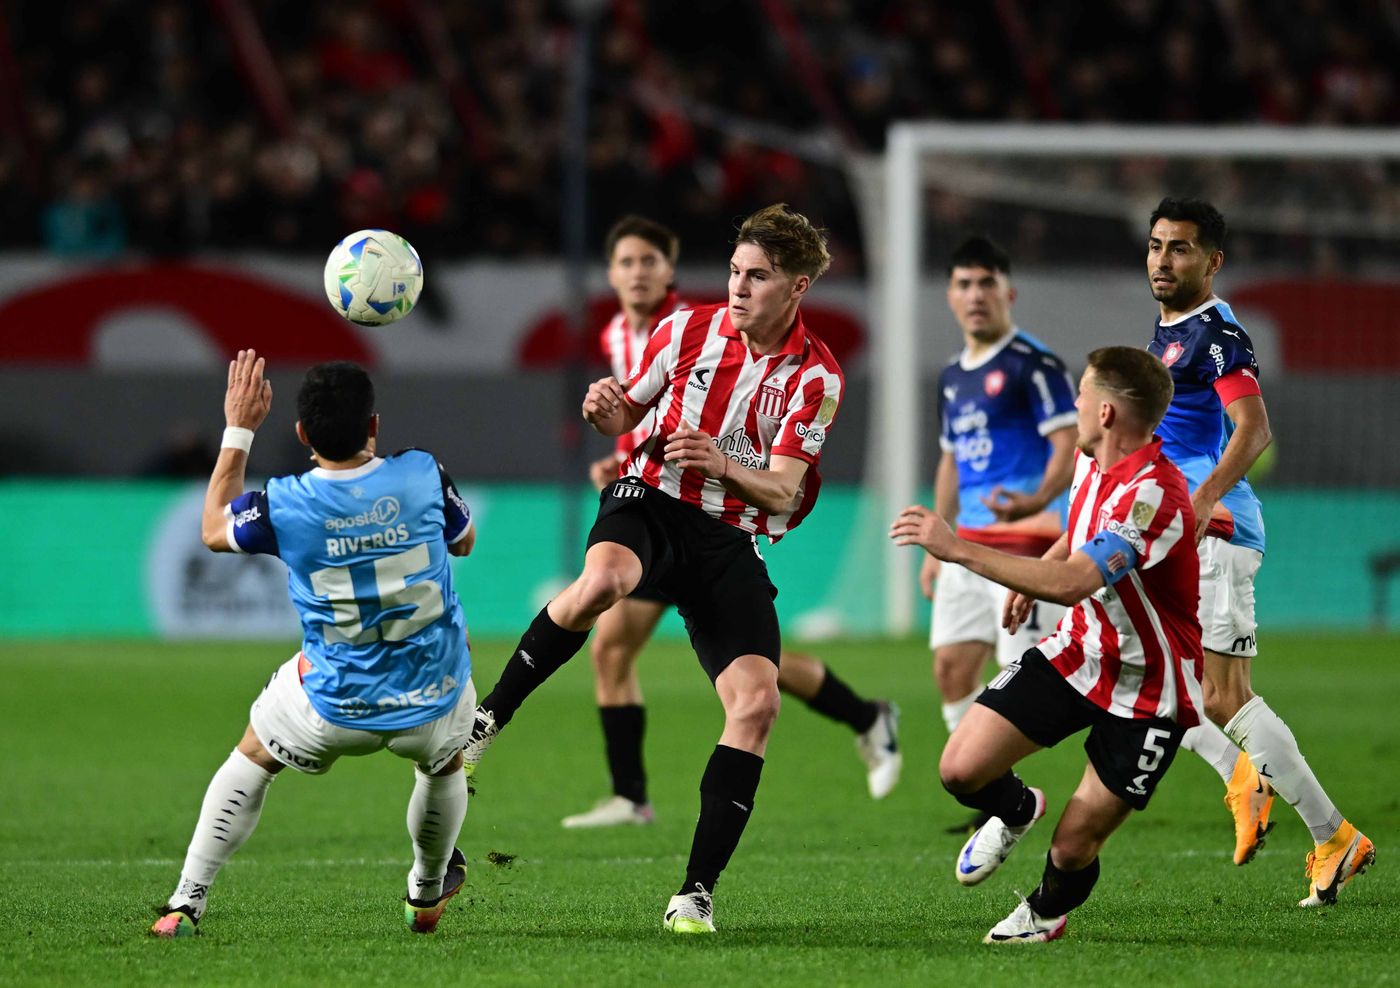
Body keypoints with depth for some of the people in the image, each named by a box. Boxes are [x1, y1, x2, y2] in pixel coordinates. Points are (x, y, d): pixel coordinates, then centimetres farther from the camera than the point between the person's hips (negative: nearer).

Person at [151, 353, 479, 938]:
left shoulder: (284, 506, -17)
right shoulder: (422, 475, -15)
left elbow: (214, 530, 7)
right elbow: (464, 541, 9)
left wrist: (238, 432, 12)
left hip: (335, 707, -1)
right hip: (435, 699, 1)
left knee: (251, 759, 27)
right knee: (445, 763, 37)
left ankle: (186, 904, 21)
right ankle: (427, 896, 55)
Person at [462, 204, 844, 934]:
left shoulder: (816, 377, -3)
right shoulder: (688, 329, 1)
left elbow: (781, 493, -7)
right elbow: (626, 416, 13)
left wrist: (725, 465, -28)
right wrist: (605, 412, -11)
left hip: (731, 542, 1)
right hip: (652, 499, -1)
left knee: (757, 703, -17)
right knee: (601, 581, -38)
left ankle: (696, 891, -9)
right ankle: (486, 720, -20)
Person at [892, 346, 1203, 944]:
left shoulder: (1154, 495, -32)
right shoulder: (1091, 459, -2)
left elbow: (1071, 582, -43)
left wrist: (958, 549, -41)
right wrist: (1031, 580, 11)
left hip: (1148, 691, -7)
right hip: (1079, 652, 7)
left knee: (1072, 851, -4)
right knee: (961, 769, -8)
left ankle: (1048, 911, 32)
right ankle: (1017, 810, 27)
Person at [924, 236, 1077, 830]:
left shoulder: (1033, 364, -8)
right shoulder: (954, 377, 18)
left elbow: (1071, 445, -16)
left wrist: (1037, 501, -34)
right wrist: (936, 544, 24)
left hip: (1026, 538, -8)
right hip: (969, 539, 8)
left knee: (1023, 676, -11)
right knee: (951, 665, 3)